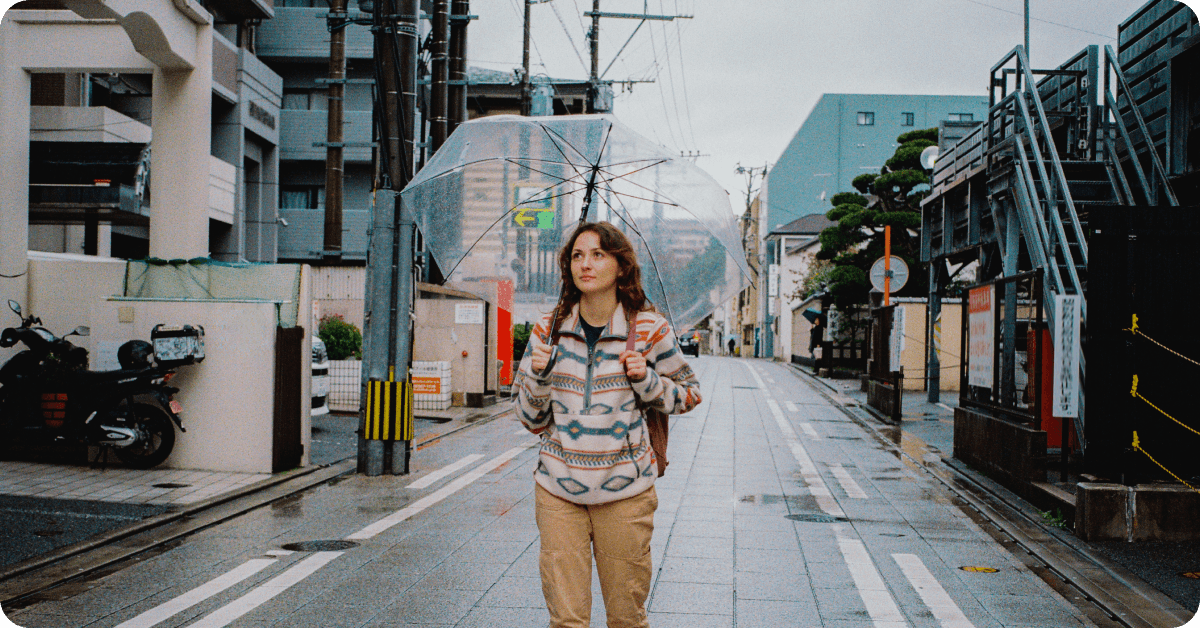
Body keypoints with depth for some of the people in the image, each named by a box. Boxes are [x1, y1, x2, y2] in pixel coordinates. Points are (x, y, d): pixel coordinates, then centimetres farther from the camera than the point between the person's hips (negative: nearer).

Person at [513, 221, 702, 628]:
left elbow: (689, 394, 9)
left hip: (625, 490, -1)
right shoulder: (548, 331, 2)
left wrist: (646, 380, -9)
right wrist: (539, 375, -11)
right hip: (558, 488, 1)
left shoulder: (649, 330, -3)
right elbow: (532, 420, 8)